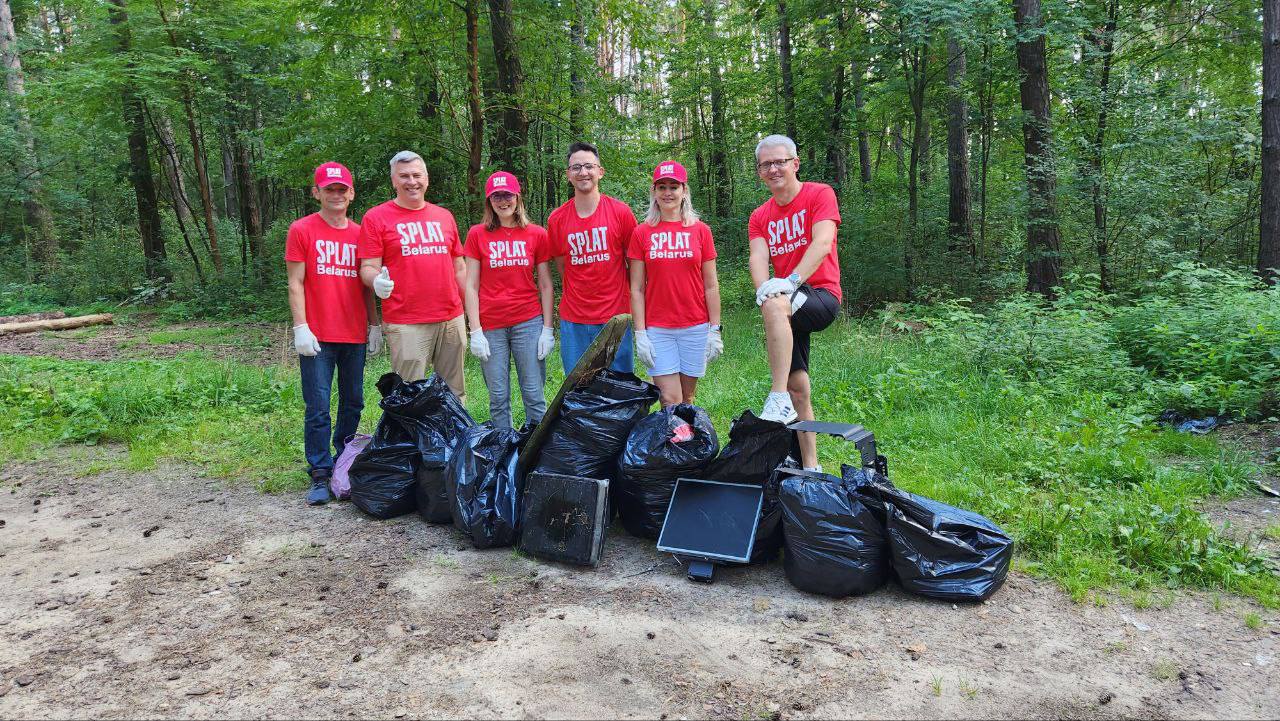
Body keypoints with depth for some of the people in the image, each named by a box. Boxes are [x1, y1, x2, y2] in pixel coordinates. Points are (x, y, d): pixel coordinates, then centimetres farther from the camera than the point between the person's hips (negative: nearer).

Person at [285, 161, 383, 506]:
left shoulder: (360, 233, 11)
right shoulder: (302, 230, 1)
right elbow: (296, 283, -2)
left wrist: (374, 325, 11)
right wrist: (301, 327, -10)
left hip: (355, 336, 4)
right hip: (318, 338, -4)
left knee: (353, 404, 11)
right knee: (318, 409, -1)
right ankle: (320, 475, 8)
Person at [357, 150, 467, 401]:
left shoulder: (444, 216, 15)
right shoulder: (376, 217, 2)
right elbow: (368, 268, -2)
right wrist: (377, 281, -26)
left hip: (452, 319, 4)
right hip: (406, 324, -4)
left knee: (455, 394, 10)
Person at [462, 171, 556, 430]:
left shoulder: (537, 234, 5)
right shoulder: (477, 234, 4)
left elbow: (545, 285, 6)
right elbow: (471, 286, 2)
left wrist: (547, 329, 0)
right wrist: (475, 331, -4)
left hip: (529, 322, 0)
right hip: (491, 326, 0)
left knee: (534, 395, 2)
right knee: (498, 398, 5)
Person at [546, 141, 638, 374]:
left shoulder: (621, 212, -3)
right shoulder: (556, 219, 2)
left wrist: (635, 306, 5)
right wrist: (578, 297, 8)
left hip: (616, 317, -1)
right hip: (573, 320, 2)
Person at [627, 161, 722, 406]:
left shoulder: (700, 230, 4)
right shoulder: (641, 233, 2)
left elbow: (711, 286, 5)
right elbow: (637, 289, 2)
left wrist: (715, 330, 0)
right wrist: (640, 334, -4)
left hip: (696, 328, 1)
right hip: (657, 330, -1)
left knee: (687, 400, 8)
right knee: (670, 402, -5)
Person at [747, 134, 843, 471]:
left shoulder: (819, 194, -2)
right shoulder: (760, 217, 13)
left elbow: (822, 243, -16)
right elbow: (758, 257, -4)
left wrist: (792, 281, -30)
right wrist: (764, 286, -26)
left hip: (821, 296, -6)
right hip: (790, 309, 6)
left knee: (775, 304, -38)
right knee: (799, 389, 5)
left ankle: (779, 399, -39)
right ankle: (811, 466, 14)